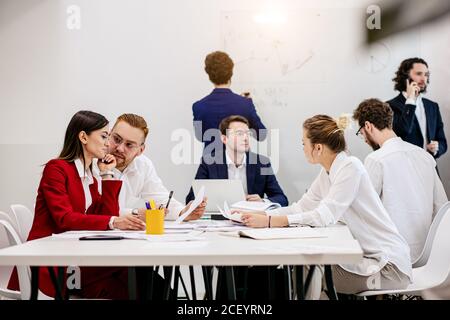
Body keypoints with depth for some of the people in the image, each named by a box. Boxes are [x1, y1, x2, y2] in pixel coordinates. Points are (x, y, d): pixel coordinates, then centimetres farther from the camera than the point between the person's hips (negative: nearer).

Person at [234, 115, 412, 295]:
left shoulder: (350, 167, -19)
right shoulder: (327, 172, 7)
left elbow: (325, 216, -26)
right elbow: (300, 208, 8)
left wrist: (269, 221, -28)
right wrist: (258, 215, -3)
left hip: (388, 263, -7)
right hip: (366, 256, 7)